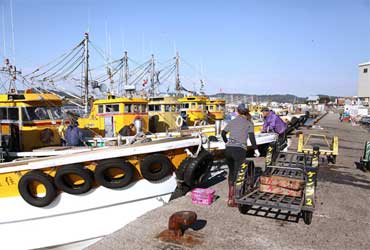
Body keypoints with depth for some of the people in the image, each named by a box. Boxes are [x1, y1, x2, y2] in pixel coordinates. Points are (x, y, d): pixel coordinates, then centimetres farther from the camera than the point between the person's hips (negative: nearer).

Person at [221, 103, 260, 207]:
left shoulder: (232, 121, 16)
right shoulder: (249, 122, 6)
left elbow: (223, 133, 24)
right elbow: (251, 136, -7)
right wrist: (256, 149, 1)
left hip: (228, 149, 4)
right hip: (240, 150, -4)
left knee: (231, 172, 20)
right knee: (237, 174, 0)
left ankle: (231, 194, 32)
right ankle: (232, 199, 0)